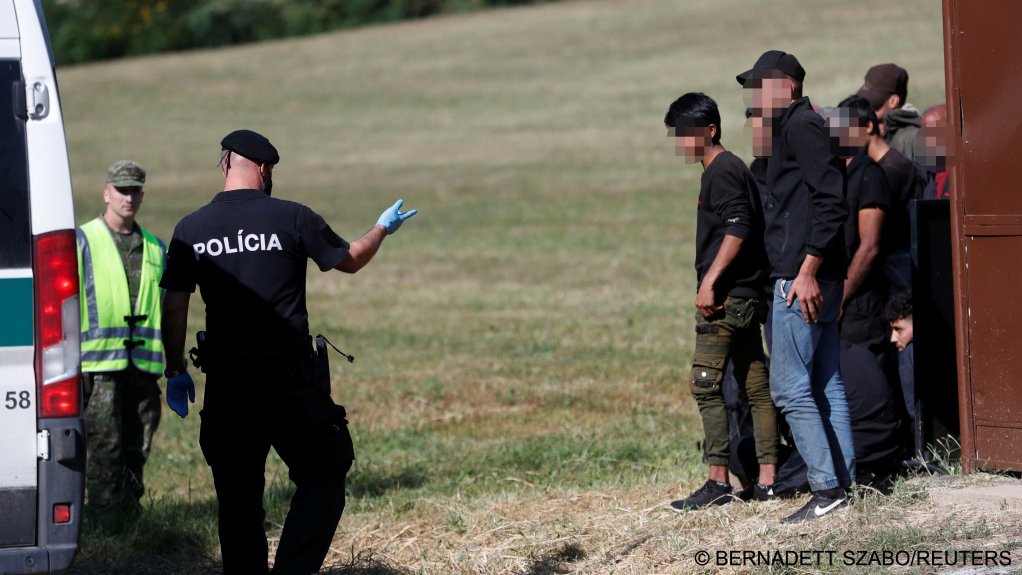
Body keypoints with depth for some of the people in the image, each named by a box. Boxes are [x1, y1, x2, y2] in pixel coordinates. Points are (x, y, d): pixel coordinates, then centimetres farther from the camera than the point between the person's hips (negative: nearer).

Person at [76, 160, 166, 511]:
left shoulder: (155, 248, 17)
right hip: (99, 365, -5)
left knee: (136, 452, 7)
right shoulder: (83, 242, 2)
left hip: (144, 365, 5)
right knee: (104, 451, -9)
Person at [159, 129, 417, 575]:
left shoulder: (190, 230, 2)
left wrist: (175, 372, 14)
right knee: (323, 476, 7)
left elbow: (174, 309, 4)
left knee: (237, 492, 10)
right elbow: (350, 260, 11)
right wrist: (383, 228, 31)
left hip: (225, 383, 3)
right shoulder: (292, 218, -4)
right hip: (288, 378, -3)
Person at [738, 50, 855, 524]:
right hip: (818, 278, 10)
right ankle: (843, 483, 12)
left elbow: (831, 200, -19)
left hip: (802, 279, -10)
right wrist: (812, 272, 18)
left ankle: (827, 487, -8)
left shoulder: (800, 126, -10)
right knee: (826, 384, 10)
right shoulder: (798, 127, 20)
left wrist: (807, 270, -22)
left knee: (790, 387, -8)